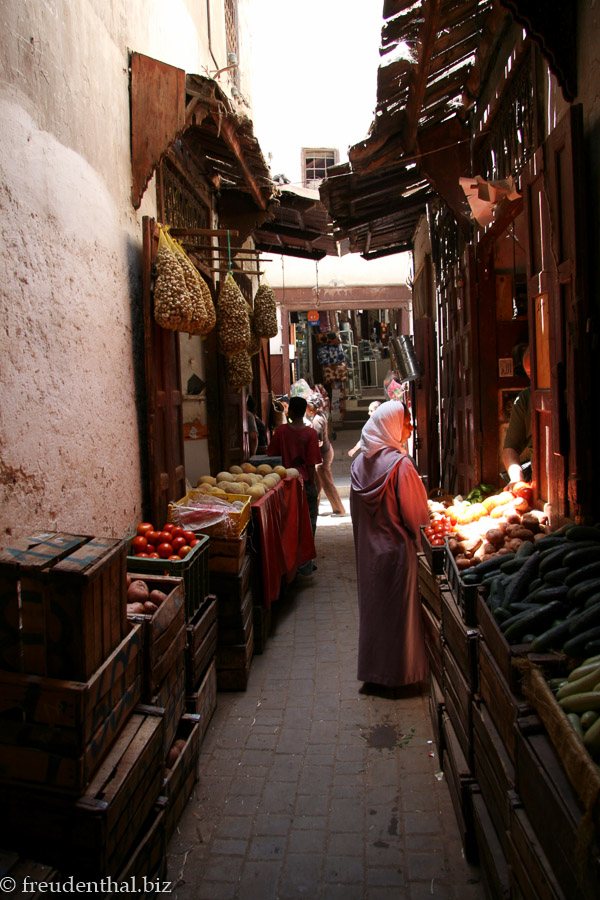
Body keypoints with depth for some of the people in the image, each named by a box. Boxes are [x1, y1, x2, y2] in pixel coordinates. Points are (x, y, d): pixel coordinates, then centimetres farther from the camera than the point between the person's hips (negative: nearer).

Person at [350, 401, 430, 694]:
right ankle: (390, 677, 17)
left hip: (367, 548, 6)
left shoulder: (360, 462, 1)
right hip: (395, 548, -6)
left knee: (371, 607, 16)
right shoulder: (399, 463, -19)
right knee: (395, 610, 7)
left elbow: (356, 509, 8)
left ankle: (371, 673, 28)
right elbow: (417, 513, -15)